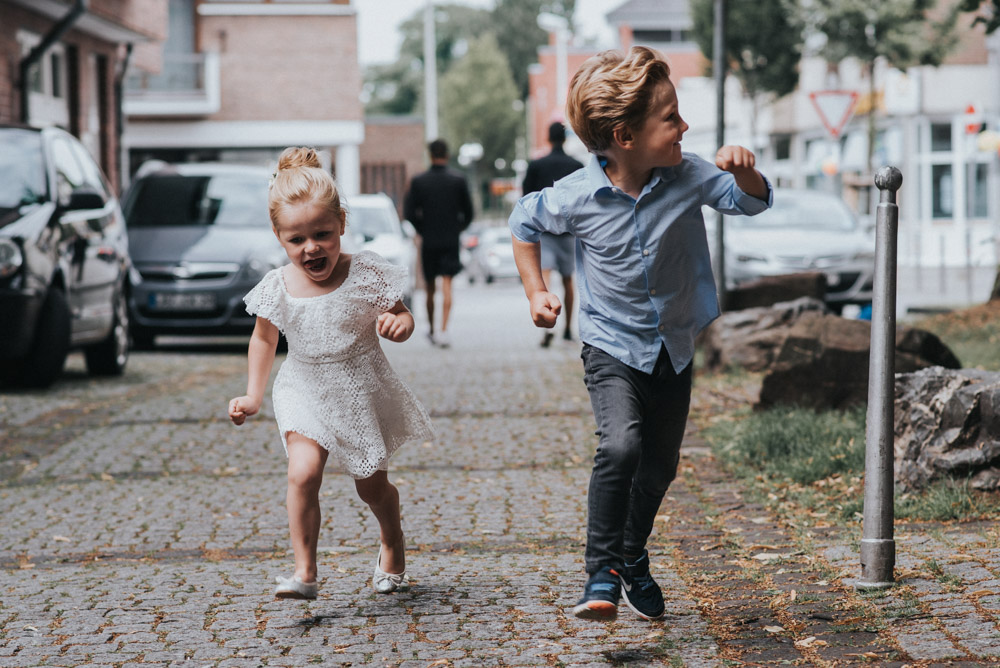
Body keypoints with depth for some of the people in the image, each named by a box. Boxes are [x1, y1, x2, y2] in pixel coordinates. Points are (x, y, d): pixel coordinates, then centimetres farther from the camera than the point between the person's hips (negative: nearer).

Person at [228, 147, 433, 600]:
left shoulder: (366, 275, -16)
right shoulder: (277, 289, -11)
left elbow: (401, 317, -4)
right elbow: (264, 340, 7)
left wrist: (399, 324, -28)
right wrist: (253, 395, 4)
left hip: (362, 393, 0)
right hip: (305, 393, 1)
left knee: (372, 486, 14)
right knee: (302, 474, -22)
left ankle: (392, 543, 46)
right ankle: (304, 572, -16)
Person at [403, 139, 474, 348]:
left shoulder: (418, 181, -2)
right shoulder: (458, 181, -3)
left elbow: (409, 212, -4)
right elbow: (468, 212, 1)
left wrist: (422, 230, 10)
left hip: (428, 241, 1)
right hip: (450, 240, -1)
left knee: (430, 289, 13)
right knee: (447, 285, -5)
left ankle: (432, 330, 24)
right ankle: (443, 330, -18)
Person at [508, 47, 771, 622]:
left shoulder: (688, 176, -14)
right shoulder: (577, 198, -18)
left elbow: (751, 202, -6)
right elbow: (524, 223, 2)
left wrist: (743, 171, -28)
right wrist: (536, 291, 0)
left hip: (674, 349, 4)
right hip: (612, 347, -4)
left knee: (659, 466, 14)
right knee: (620, 446, -27)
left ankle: (634, 560, 41)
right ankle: (602, 571, -13)